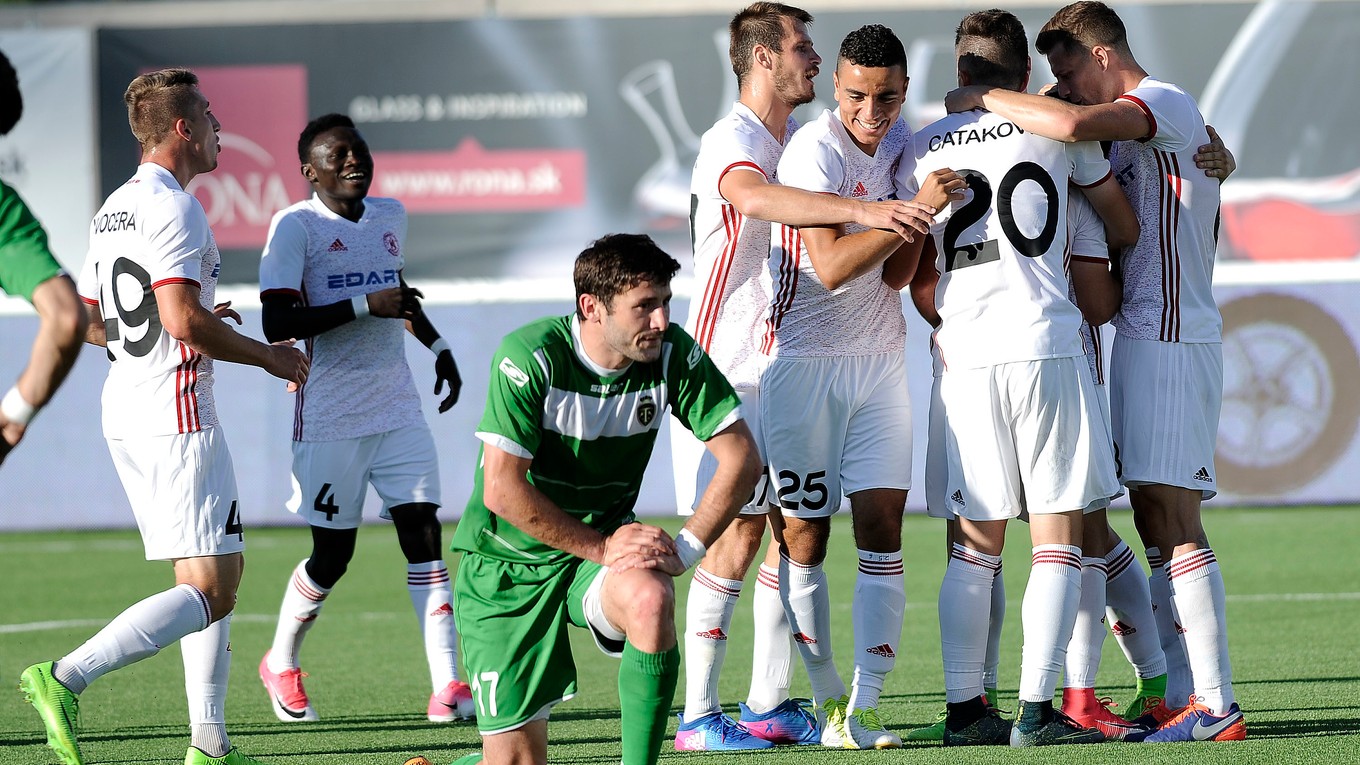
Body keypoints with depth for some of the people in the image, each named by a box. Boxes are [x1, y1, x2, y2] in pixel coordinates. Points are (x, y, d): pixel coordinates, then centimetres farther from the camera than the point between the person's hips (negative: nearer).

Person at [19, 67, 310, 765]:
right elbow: (183, 320, -23)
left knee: (217, 577, 13)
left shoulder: (112, 210, 15)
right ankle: (65, 678, -21)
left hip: (124, 416, 10)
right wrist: (267, 356, -9)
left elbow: (89, 323, 20)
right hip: (175, 418, -10)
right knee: (210, 590, -11)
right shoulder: (173, 209, -14)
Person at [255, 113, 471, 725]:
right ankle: (281, 664, 28)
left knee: (423, 534, -7)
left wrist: (437, 345, 24)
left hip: (397, 409, 5)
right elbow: (277, 324, -19)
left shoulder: (390, 217, 12)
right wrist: (366, 306, -21)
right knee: (333, 554, 3)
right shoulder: (296, 226, -10)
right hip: (330, 417, -5)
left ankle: (447, 684, -11)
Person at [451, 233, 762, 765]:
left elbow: (741, 457, -7)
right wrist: (602, 549, -23)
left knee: (650, 598, -35)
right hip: (506, 564, -3)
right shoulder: (531, 357, -22)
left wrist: (685, 549, -17)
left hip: (607, 542, 3)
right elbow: (501, 490, -24)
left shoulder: (673, 354, -11)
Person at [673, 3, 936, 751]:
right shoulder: (730, 142, -14)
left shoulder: (801, 142, 15)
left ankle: (770, 704, 14)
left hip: (788, 371, 8)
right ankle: (697, 716, -6)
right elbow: (754, 196, -37)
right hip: (726, 371, -8)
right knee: (736, 535, -10)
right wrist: (861, 210, -46)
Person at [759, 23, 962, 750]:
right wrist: (913, 206, -28)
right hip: (804, 359, -5)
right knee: (804, 536, 2)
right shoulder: (815, 151, -15)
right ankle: (827, 697, 15)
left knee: (882, 527, -5)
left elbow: (894, 274, 6)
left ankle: (863, 706, -6)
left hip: (879, 356, 5)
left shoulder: (902, 145, 6)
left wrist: (922, 216, -10)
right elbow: (831, 266, -24)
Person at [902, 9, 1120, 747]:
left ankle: (964, 708, 7)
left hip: (964, 355, 3)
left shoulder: (925, 147, 10)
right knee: (1058, 536, 0)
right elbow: (1119, 215, 17)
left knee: (974, 542, 9)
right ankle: (1035, 710, -7)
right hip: (1044, 346, -3)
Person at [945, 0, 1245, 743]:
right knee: (1156, 523, 8)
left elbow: (1072, 124, -27)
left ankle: (1216, 705, -16)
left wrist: (984, 96, -16)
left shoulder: (1166, 104, -11)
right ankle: (1179, 696, 9)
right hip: (1143, 335, 10)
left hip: (1169, 338, -10)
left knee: (1172, 517, -13)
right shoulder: (1133, 134, 20)